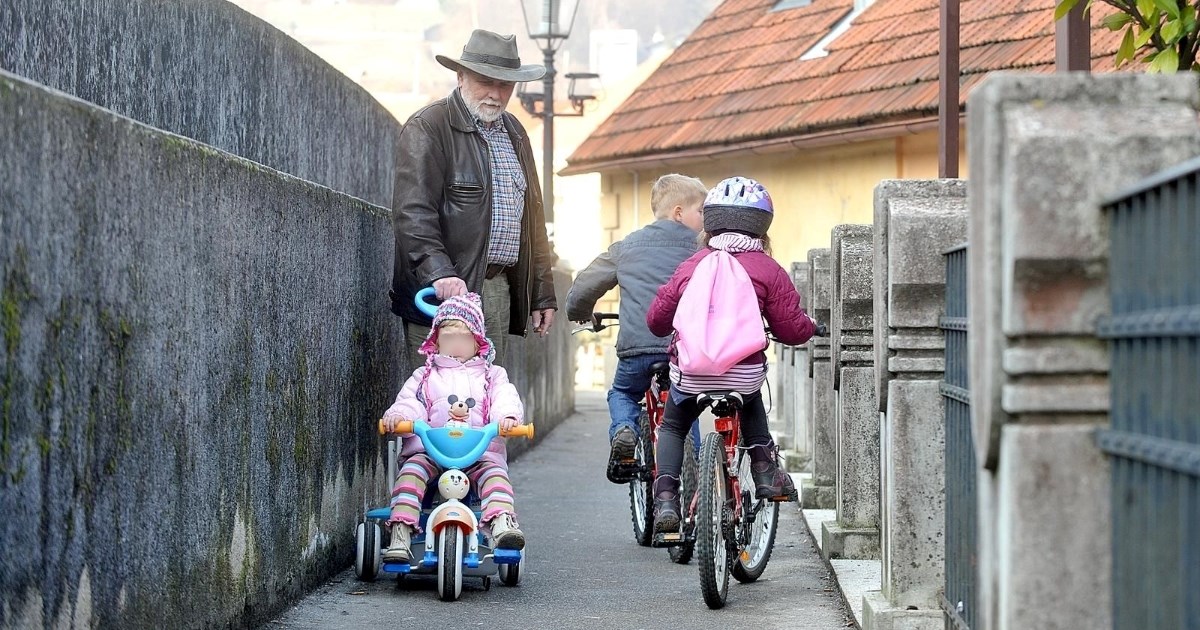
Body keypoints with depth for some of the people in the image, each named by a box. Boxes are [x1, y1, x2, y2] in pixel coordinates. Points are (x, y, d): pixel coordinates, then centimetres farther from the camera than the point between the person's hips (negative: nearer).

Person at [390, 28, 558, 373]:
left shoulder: (514, 133, 19)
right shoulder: (427, 128, -5)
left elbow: (532, 218, 24)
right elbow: (412, 212, -16)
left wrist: (542, 293, 20)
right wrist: (439, 273, -30)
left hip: (499, 289, 7)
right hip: (444, 291, -7)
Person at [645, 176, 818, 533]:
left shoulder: (692, 266, 7)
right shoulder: (768, 270, 2)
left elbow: (657, 319, 13)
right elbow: (791, 329, 1)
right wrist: (810, 327, 24)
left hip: (690, 373, 0)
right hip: (744, 375, 0)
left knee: (672, 427, 25)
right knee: (751, 404, 36)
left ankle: (665, 497, 8)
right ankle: (764, 468, 24)